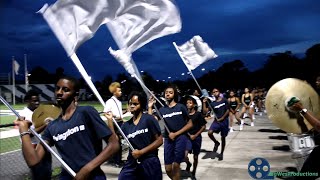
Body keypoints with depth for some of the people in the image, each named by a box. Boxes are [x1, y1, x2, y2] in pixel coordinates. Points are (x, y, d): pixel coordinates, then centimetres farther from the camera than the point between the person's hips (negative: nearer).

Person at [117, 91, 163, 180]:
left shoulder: (149, 119, -8)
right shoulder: (126, 125, 7)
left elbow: (159, 140, -9)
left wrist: (141, 152, -14)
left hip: (150, 163, -4)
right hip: (132, 163, 4)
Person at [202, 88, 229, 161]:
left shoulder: (224, 100, -1)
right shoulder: (213, 103, 3)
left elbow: (228, 110, -3)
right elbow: (205, 110, -2)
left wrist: (222, 118, -11)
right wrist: (204, 103, -13)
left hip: (224, 121, -2)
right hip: (216, 121, 2)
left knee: (223, 138, 6)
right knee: (209, 132, -21)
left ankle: (221, 154, 21)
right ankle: (216, 143, 9)